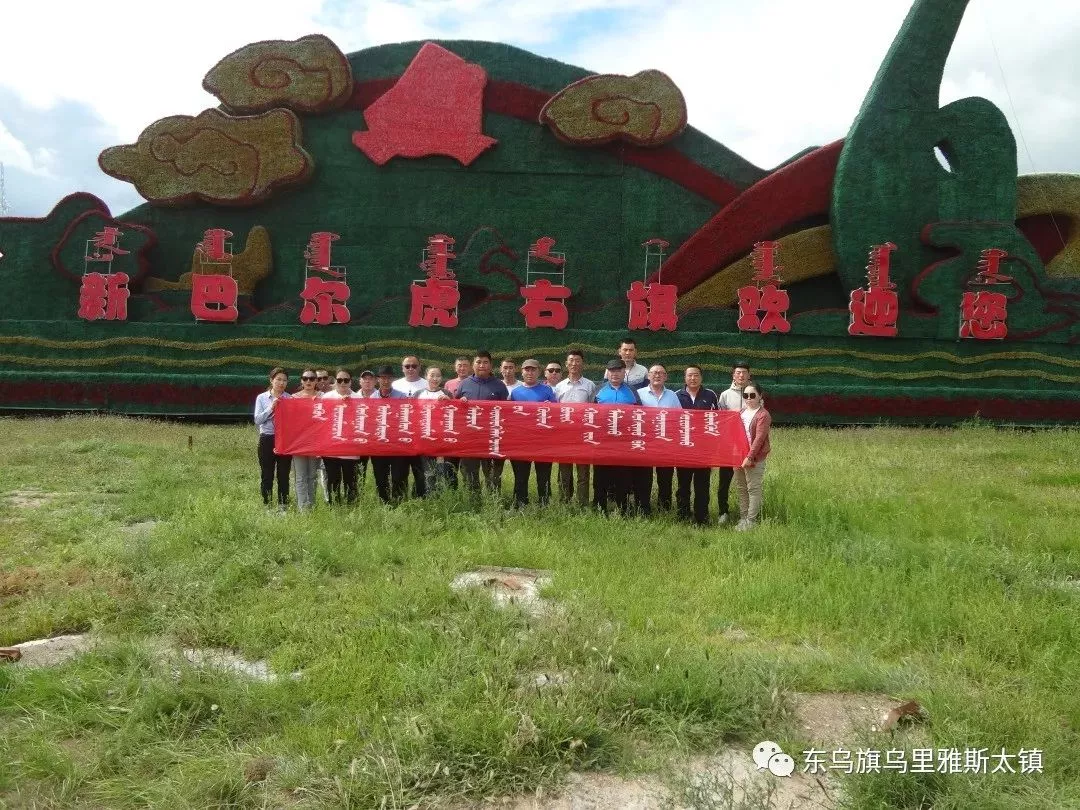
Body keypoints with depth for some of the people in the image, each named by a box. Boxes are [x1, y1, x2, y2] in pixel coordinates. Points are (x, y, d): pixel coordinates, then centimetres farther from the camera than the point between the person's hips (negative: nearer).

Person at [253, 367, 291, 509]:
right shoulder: (262, 398, 4)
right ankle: (266, 506, 13)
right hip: (267, 439, 0)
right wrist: (270, 408, -13)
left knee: (284, 475, 4)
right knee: (267, 476, 4)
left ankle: (283, 507, 13)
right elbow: (258, 420, -4)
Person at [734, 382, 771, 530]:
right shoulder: (741, 413, 14)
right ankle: (743, 517, 21)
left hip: (754, 459, -7)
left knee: (753, 489, -1)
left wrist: (749, 457, -21)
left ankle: (751, 521, 5)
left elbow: (759, 438, -17)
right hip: (739, 457, 7)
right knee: (741, 488, 12)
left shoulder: (763, 415, -10)